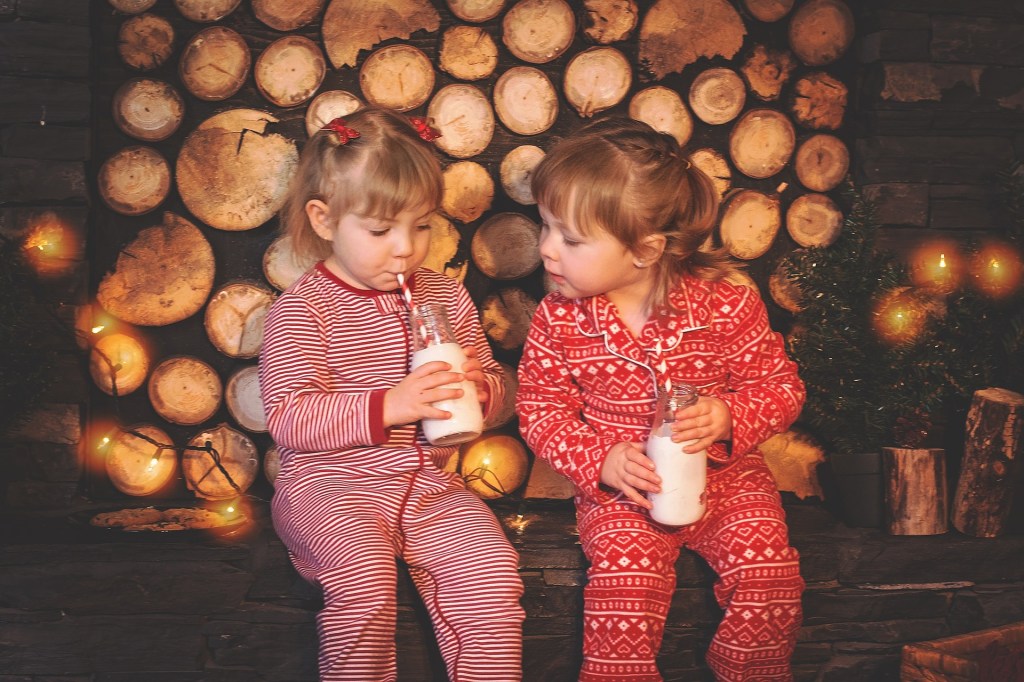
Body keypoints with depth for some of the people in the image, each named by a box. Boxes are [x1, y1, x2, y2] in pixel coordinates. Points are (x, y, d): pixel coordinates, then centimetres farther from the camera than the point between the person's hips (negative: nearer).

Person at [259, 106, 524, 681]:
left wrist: (479, 386, -7)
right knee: (365, 572, -32)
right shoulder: (302, 311, -6)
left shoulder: (447, 298, 11)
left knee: (491, 568, -21)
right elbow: (287, 419, -15)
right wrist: (387, 408, -26)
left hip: (429, 483, 4)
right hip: (329, 486, -4)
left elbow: (492, 382, 19)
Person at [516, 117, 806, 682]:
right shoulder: (558, 320, -8)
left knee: (765, 566, -17)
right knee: (625, 575, -25)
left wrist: (729, 418, -23)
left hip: (726, 475, 0)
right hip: (619, 489, 0)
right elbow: (541, 409, -1)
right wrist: (601, 462, -17)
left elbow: (781, 387, -4)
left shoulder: (726, 305, -12)